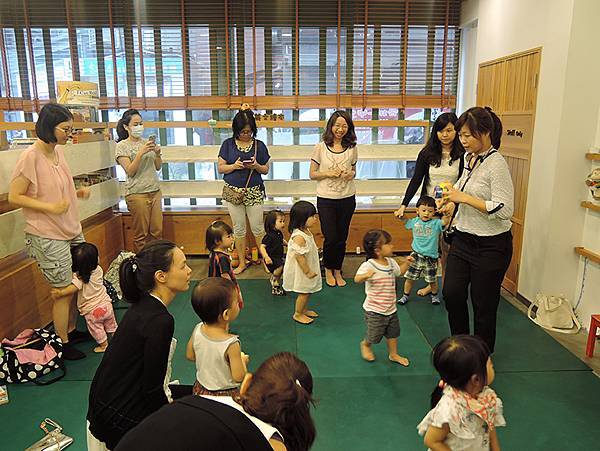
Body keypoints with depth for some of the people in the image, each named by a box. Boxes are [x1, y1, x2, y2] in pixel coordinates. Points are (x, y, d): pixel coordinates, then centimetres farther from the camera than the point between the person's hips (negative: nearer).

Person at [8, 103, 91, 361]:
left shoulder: (58, 151, 5)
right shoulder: (31, 156, -18)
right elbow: (14, 197, -16)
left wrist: (78, 193, 3)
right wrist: (50, 207, -25)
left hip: (72, 230, 8)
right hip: (48, 237, -8)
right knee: (63, 291, 3)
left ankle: (71, 331, 36)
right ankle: (63, 345, 21)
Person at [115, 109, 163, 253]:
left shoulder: (147, 142, 12)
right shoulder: (122, 146, -2)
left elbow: (158, 167, 15)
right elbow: (130, 172, -10)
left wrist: (158, 154, -5)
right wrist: (141, 152, -19)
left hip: (155, 191, 5)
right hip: (137, 193, -5)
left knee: (157, 232, 7)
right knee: (141, 234, 1)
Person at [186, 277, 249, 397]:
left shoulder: (197, 331, -15)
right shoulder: (231, 344, -32)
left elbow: (190, 356, 2)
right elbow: (238, 377, -24)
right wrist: (243, 360, -7)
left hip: (200, 389, 6)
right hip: (225, 395, -6)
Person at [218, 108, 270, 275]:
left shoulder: (259, 145, 2)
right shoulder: (228, 144, 2)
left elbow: (266, 170, 6)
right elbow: (220, 168, 1)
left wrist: (256, 166, -16)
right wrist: (234, 166, -18)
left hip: (254, 192, -1)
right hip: (233, 191, 1)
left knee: (257, 228, 3)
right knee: (238, 229, 9)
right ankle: (242, 262, 21)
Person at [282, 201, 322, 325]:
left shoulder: (306, 231, 1)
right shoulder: (299, 237, -31)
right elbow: (299, 256, -29)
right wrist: (308, 272, -22)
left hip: (309, 268, 9)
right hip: (301, 271, -9)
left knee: (307, 292, 22)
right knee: (304, 293, 6)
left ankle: (303, 310, 41)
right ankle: (298, 314, 25)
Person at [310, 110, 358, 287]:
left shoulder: (352, 148, 3)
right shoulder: (321, 147, -4)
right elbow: (312, 174, 0)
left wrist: (351, 174, -7)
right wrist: (329, 173, -16)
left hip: (347, 199, 3)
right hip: (326, 199, -2)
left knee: (342, 238, 11)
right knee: (331, 238, 0)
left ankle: (338, 271, 30)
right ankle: (328, 270, 26)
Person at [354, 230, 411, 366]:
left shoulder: (391, 262, 1)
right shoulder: (369, 265, -24)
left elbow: (399, 272, 21)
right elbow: (357, 279, -37)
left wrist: (406, 263, 7)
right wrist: (366, 275, -56)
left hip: (391, 308, 7)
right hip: (374, 310, -7)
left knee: (393, 333, 20)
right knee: (374, 335, 8)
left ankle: (393, 354, 41)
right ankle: (365, 345, 41)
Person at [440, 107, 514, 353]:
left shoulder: (496, 164, -19)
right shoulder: (470, 158, 6)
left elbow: (505, 210, -25)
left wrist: (465, 198, -24)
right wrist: (454, 201, 8)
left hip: (490, 246, -7)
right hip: (463, 238, 7)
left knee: (483, 303, 7)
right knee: (451, 294, 6)